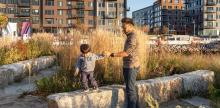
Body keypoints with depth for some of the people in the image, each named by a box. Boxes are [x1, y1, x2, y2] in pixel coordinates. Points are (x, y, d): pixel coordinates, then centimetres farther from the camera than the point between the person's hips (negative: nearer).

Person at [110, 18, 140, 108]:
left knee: (130, 89, -4)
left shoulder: (133, 37, -17)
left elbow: (126, 53, -21)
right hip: (128, 66, 10)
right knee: (131, 88, 17)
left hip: (131, 67, -10)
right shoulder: (130, 36, 14)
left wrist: (113, 55, -17)